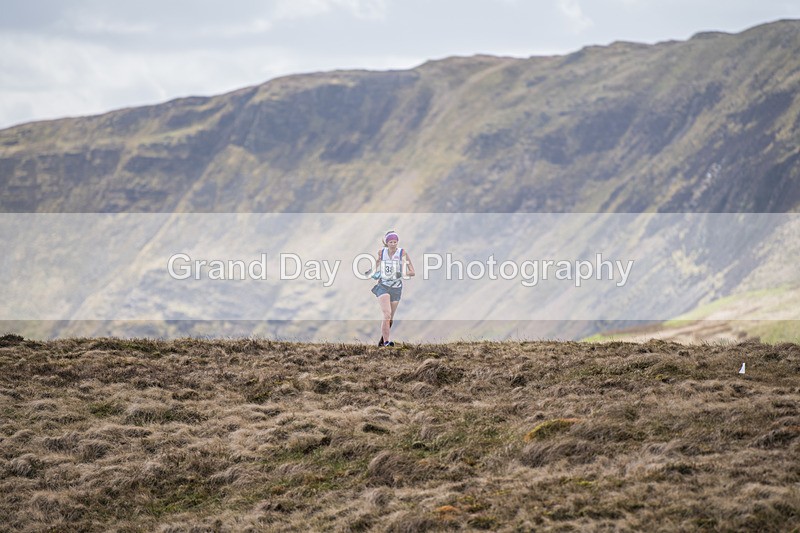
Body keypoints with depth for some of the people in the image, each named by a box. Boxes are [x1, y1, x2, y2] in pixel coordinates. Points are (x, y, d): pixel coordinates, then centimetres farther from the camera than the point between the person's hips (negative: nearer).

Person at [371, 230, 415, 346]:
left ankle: (382, 340, 27)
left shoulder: (402, 253, -5)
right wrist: (376, 274, 3)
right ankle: (386, 341, -24)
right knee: (387, 314, -20)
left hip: (396, 288, 1)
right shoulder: (381, 252, 0)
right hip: (383, 287, -1)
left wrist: (404, 273, -28)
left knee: (390, 318, 8)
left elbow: (412, 272, -8)